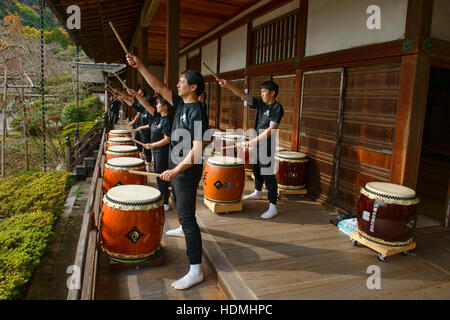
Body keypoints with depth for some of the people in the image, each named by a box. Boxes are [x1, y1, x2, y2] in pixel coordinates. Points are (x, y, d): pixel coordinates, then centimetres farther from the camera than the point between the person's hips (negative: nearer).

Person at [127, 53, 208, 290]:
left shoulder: (197, 112, -20)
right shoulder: (181, 104, 7)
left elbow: (197, 149, -26)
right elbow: (159, 88, 11)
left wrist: (176, 170, -27)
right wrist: (140, 66, 4)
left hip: (188, 171, -9)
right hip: (176, 168, 10)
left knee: (187, 216, -9)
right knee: (181, 208, 30)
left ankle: (195, 270, -4)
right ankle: (184, 229, 60)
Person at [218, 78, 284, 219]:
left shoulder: (277, 108, -13)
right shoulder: (260, 103, 8)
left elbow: (271, 129, -21)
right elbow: (244, 96, 2)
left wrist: (255, 140, -23)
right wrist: (229, 86, -9)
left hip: (268, 146, -8)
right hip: (257, 144, 8)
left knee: (268, 176, -7)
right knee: (257, 169, 25)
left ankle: (273, 208, -1)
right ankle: (257, 193, 49)